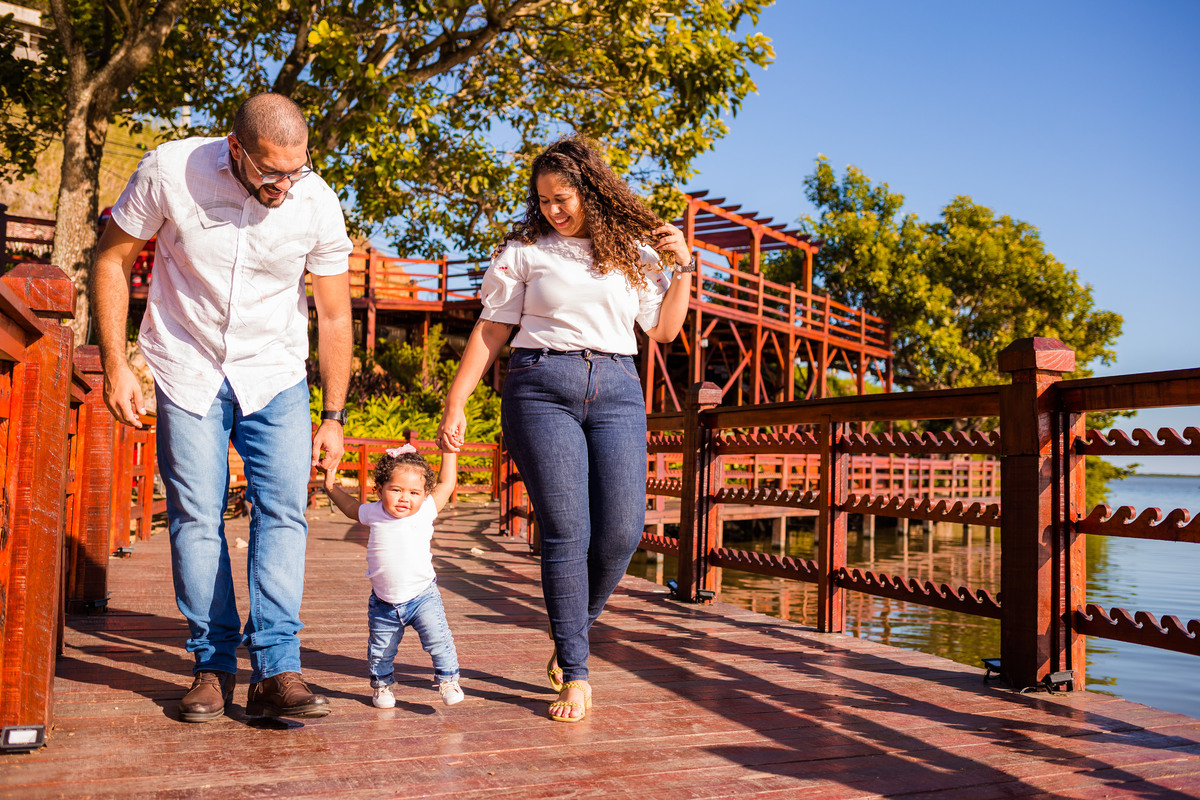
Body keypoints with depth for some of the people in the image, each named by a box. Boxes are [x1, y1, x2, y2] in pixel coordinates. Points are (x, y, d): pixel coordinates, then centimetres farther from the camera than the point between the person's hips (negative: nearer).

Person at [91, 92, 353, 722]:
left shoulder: (318, 204, -14)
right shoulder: (168, 171, -17)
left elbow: (334, 316, -5)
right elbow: (112, 259, -3)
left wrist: (333, 416, -4)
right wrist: (115, 365, -8)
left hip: (275, 374, 1)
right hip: (187, 371, 0)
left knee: (283, 511, -11)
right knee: (195, 516, -3)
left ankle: (275, 670, -10)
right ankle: (213, 666, 9)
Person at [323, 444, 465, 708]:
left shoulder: (425, 511, -9)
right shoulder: (373, 513, -4)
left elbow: (446, 483, -1)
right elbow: (350, 507, 18)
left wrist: (449, 450, -1)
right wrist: (331, 486, 15)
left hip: (422, 597, -2)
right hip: (384, 603, 2)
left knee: (438, 639, -13)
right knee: (379, 650, 11)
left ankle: (447, 680, 8)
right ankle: (382, 685, 37)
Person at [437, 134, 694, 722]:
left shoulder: (634, 252, 16)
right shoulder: (525, 250, 10)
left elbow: (664, 330, 16)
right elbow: (490, 330, 8)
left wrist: (684, 267, 8)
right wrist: (455, 403, 2)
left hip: (616, 390, 2)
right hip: (541, 387, -2)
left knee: (622, 530, -7)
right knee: (565, 533, -8)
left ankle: (571, 633, 21)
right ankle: (575, 675, 2)